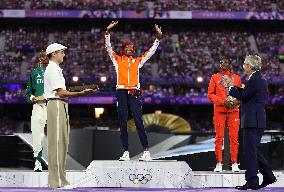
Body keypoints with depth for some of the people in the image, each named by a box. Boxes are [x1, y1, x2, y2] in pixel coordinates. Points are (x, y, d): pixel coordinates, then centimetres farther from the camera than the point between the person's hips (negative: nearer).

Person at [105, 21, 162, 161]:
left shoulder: (138, 61, 16)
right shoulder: (117, 59, 12)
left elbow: (151, 51, 17)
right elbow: (108, 47, 4)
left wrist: (158, 38, 8)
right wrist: (108, 32, -8)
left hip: (134, 92, 0)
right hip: (121, 92, 0)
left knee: (138, 121, -7)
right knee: (123, 122, 2)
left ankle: (146, 151, -7)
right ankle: (125, 152, 4)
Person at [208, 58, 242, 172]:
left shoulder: (236, 78, 12)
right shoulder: (215, 77, 7)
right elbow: (210, 94, 3)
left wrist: (236, 101, -7)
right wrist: (222, 102, -11)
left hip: (233, 111, 1)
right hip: (219, 111, -1)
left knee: (234, 137, -1)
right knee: (219, 137, -3)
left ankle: (234, 163, 4)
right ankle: (219, 164, 2)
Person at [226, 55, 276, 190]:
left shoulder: (253, 80, -15)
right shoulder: (262, 80, 17)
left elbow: (242, 96, -14)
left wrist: (231, 86, -3)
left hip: (252, 122, -10)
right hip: (258, 121, 10)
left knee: (250, 151, -7)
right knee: (254, 150, 17)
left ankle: (252, 181, -5)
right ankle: (268, 176, 20)